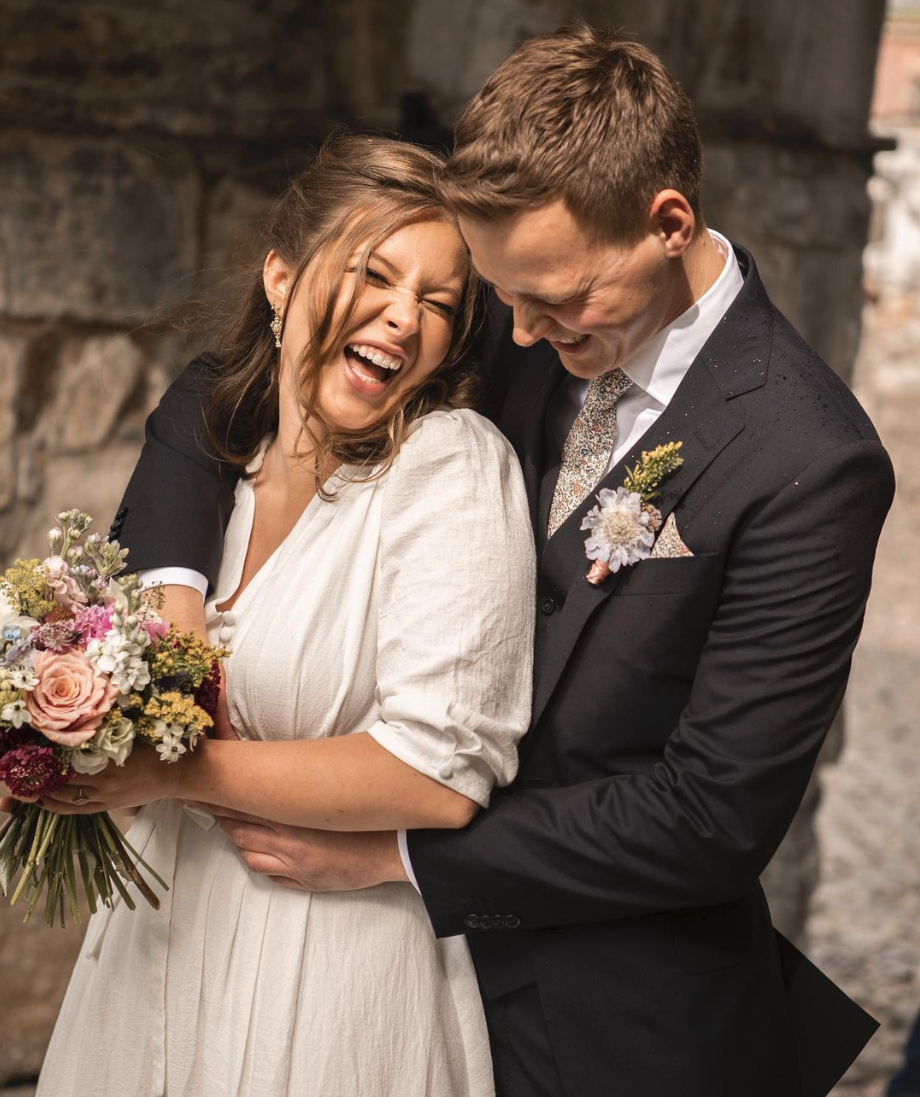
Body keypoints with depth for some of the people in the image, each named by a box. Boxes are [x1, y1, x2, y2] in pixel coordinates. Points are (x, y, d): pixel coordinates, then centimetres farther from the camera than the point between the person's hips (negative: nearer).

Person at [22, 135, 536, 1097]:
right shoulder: (217, 447, 1)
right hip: (162, 942, 6)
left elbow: (439, 776, -25)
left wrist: (172, 770, -20)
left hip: (333, 981, -6)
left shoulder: (454, 468, -19)